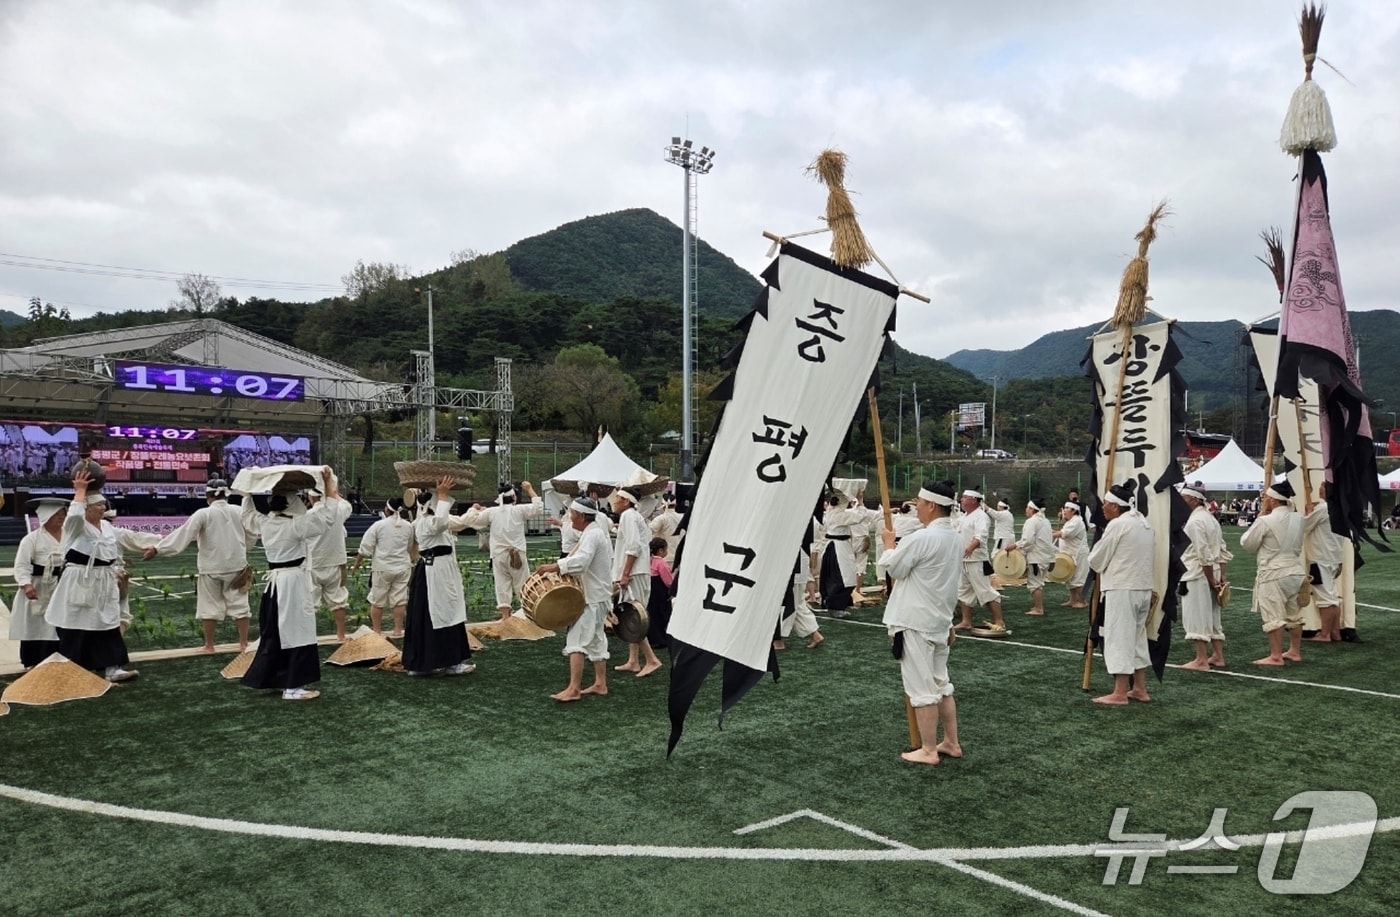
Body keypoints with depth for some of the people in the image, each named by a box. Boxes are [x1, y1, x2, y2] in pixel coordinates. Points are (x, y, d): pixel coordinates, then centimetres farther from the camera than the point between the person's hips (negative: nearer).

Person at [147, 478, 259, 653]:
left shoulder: (203, 514, -12)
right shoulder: (239, 512, -3)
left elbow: (182, 534, -15)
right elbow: (252, 536, 6)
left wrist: (158, 548, -11)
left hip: (212, 567, -2)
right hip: (236, 565, 2)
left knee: (209, 606, 9)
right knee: (239, 604, 8)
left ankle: (209, 645, 16)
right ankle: (243, 643, 11)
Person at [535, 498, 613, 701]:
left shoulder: (592, 535, -18)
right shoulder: (596, 532, 15)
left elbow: (581, 561, -33)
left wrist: (554, 566, -34)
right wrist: (560, 567, 7)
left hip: (592, 598, -11)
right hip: (596, 595, 11)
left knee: (577, 640, -12)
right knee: (596, 640, 16)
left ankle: (573, 689, -14)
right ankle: (600, 684, 23)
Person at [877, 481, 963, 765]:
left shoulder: (921, 538, -22)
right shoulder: (955, 538, 7)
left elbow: (890, 568, -11)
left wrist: (889, 544, 5)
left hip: (915, 622, -9)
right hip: (940, 621, 9)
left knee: (922, 688, 0)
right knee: (942, 684, 18)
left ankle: (928, 751, 9)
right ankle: (951, 743, 27)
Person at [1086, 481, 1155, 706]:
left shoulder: (1117, 525, -14)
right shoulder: (1143, 522, 13)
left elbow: (1096, 560, -9)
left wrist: (1098, 564, 12)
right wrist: (1110, 565, 16)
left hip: (1122, 589, -9)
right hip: (1143, 588, 9)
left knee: (1119, 638, -4)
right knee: (1137, 637, 16)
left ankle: (1120, 693, -2)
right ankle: (1140, 689, 23)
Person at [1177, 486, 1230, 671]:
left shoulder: (1195, 521, -16)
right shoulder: (1211, 517, 13)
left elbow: (1204, 554, -20)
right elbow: (1222, 549, 13)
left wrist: (1211, 578, -14)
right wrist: (1221, 575, 12)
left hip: (1197, 576, -9)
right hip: (1212, 574, 9)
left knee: (1197, 618, -3)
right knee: (1212, 616, 16)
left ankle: (1201, 660, 0)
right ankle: (1218, 656, 22)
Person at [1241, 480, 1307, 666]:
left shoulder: (1265, 521, -18)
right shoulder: (1298, 519, 3)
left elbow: (1247, 543, -6)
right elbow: (1299, 543, 16)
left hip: (1273, 574, -7)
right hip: (1296, 570, 8)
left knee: (1274, 616, -2)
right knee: (1294, 614, 17)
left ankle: (1276, 656, 1)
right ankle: (1295, 651, 27)